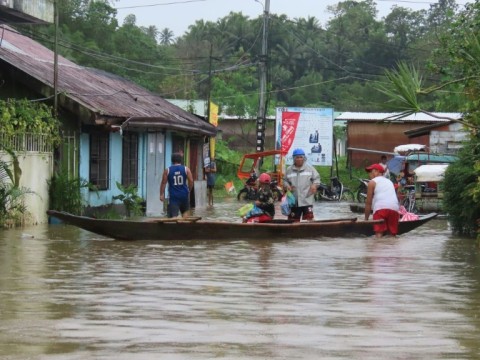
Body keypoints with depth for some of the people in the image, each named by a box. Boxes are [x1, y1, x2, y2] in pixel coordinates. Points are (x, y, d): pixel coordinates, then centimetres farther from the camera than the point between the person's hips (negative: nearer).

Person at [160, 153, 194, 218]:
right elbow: (191, 181, -2)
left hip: (173, 196, -2)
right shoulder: (186, 169, 1)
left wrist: (162, 194, 5)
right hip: (184, 194, 2)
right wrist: (189, 190, 13)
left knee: (173, 214, -5)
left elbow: (163, 183, -1)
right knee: (185, 211, 24)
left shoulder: (167, 170, 0)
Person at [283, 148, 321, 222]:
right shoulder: (289, 170, 9)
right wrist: (287, 186, -6)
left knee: (309, 218, -9)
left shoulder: (310, 168, 4)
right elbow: (285, 180, 16)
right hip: (294, 201, 2)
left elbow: (316, 178, 7)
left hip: (307, 200, -2)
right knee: (293, 220, 6)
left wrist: (314, 185, -13)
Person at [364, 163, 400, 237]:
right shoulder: (389, 182, 34)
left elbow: (368, 202, 12)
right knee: (392, 235, 6)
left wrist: (366, 218, 18)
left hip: (380, 208, -5)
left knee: (379, 234, -12)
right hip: (394, 208, 5)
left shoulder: (372, 182, 15)